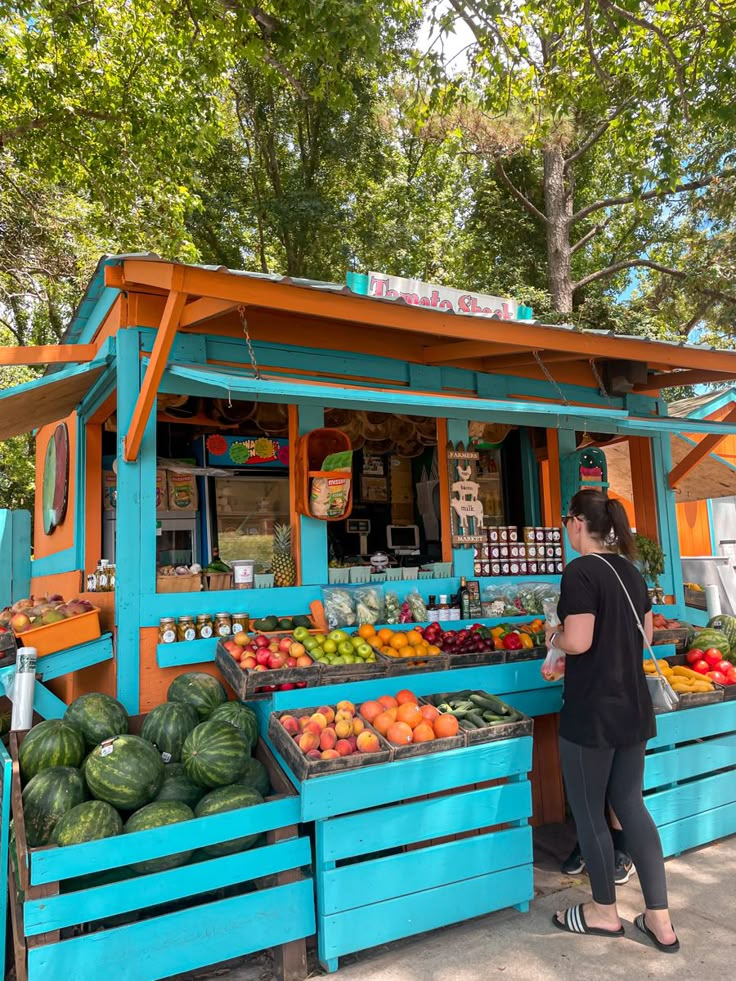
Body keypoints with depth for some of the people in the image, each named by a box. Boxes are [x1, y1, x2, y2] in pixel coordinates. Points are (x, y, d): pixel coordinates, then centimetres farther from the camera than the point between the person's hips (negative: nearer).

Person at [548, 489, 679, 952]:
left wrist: (554, 636, -5)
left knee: (589, 811, 10)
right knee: (631, 804, 19)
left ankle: (604, 912, 28)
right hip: (632, 707, 8)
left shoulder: (580, 571, -19)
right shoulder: (631, 571, 7)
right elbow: (645, 634, 15)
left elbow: (578, 641, -25)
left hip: (592, 712, -8)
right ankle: (660, 919, 26)